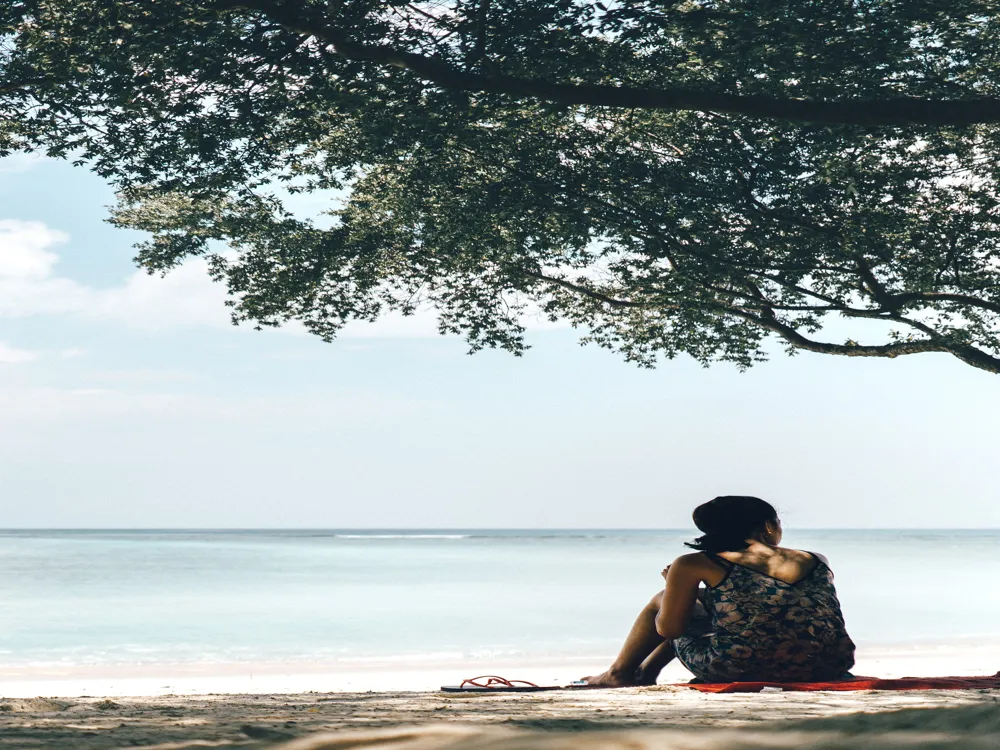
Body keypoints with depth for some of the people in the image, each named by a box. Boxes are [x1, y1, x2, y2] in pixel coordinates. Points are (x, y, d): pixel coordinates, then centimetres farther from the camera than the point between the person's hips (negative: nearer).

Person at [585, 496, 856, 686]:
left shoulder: (694, 565, -1)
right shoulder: (817, 561, 11)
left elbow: (669, 629, 3)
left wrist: (678, 584, 24)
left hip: (742, 672, -5)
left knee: (661, 602, 23)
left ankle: (619, 674, 41)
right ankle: (646, 672, 46)